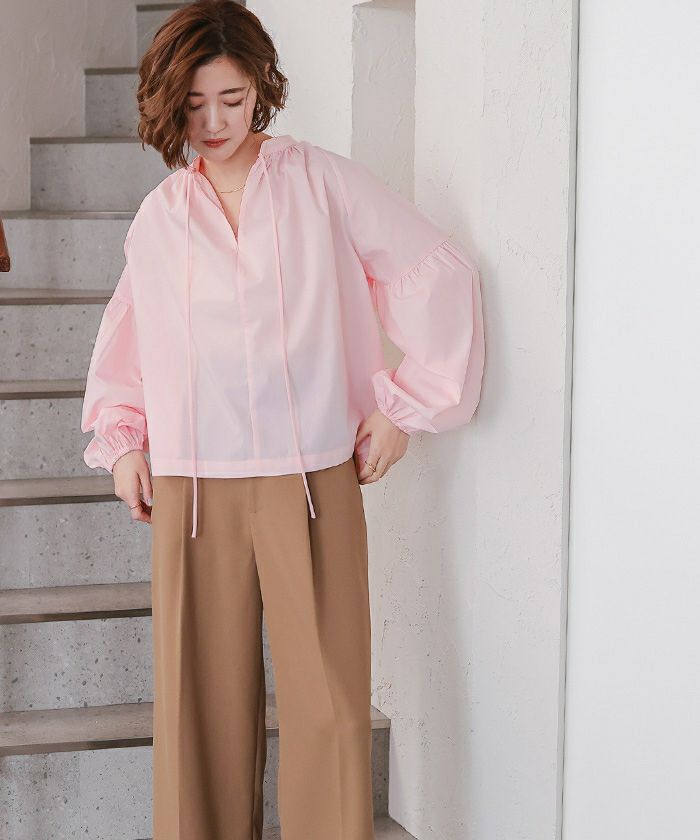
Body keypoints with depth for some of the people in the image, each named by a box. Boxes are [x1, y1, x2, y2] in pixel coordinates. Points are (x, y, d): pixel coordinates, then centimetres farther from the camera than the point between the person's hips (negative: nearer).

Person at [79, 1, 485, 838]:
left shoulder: (320, 181, 2)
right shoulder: (157, 218, 12)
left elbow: (438, 274, 3)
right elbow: (126, 337, 26)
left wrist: (407, 407, 1)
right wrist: (120, 439, 14)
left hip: (312, 479, -2)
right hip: (192, 489, 2)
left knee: (328, 697, -3)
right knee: (202, 696, 3)